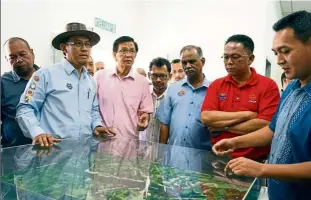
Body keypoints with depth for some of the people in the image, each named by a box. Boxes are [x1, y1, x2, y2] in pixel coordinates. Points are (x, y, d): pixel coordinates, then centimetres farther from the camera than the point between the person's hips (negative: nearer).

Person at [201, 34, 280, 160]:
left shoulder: (268, 85, -4)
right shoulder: (216, 85, 5)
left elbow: (266, 125, -13)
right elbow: (206, 118, -8)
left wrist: (223, 126, -9)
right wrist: (247, 115, -11)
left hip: (255, 160, -2)